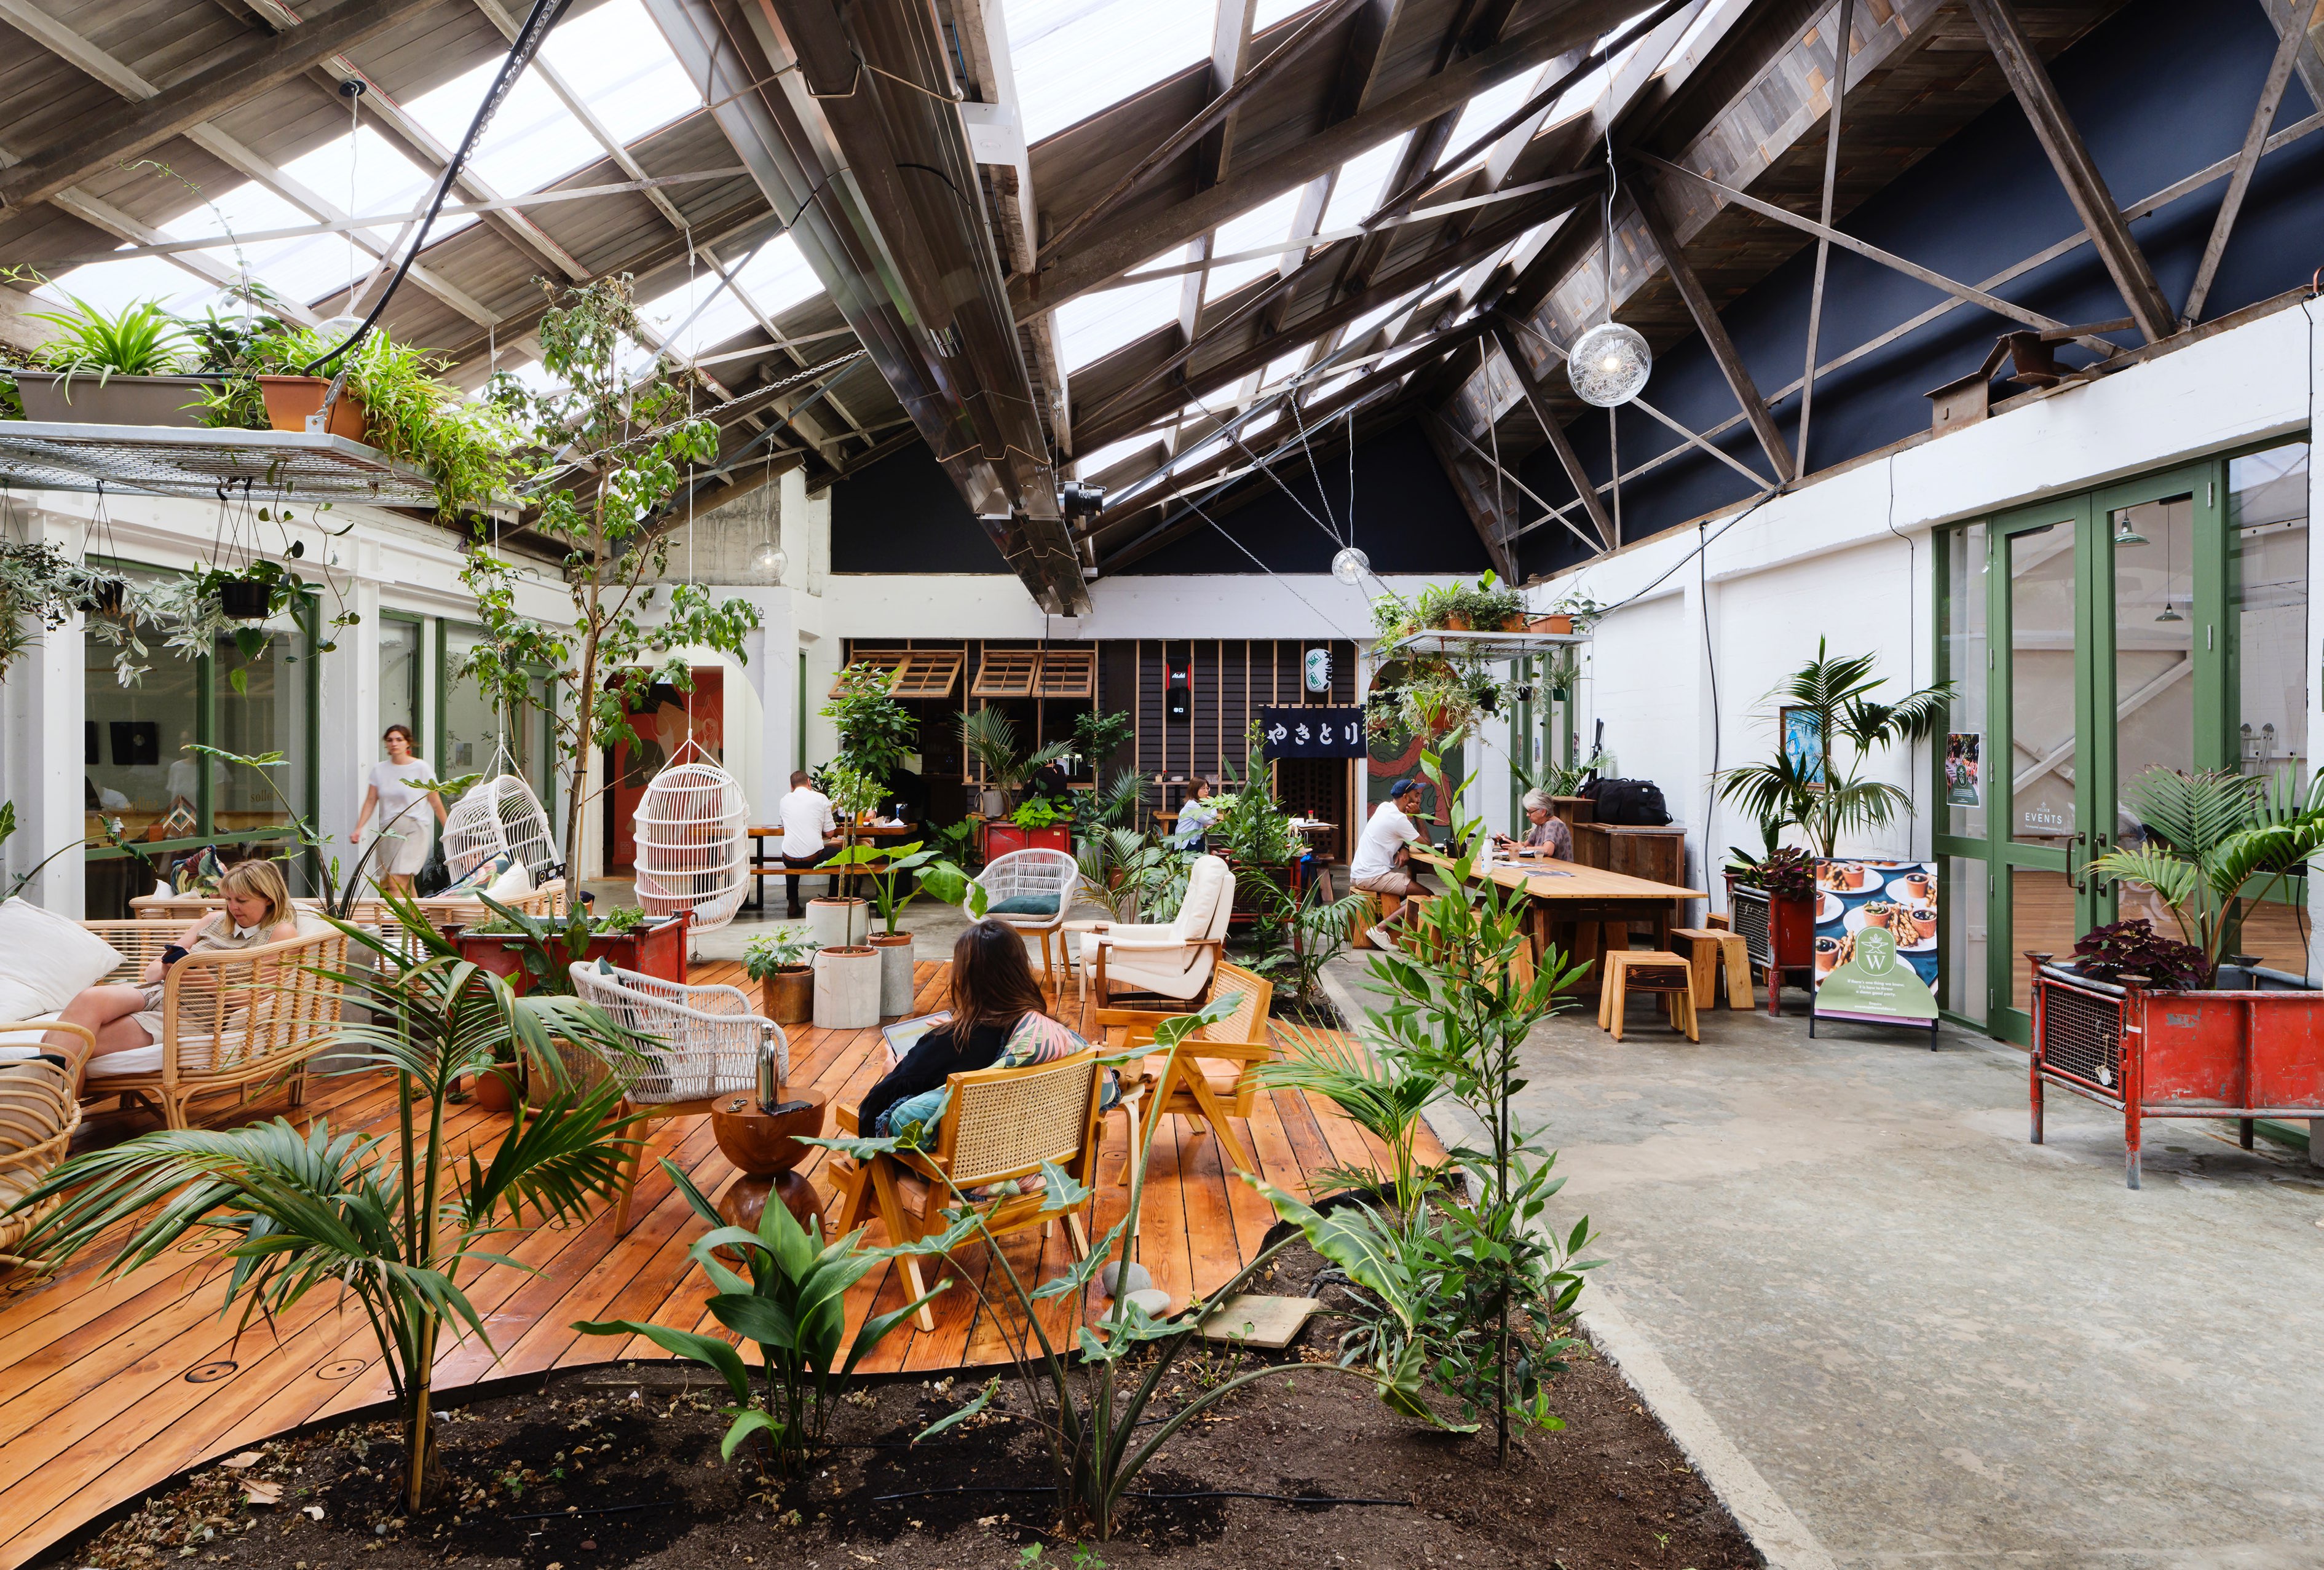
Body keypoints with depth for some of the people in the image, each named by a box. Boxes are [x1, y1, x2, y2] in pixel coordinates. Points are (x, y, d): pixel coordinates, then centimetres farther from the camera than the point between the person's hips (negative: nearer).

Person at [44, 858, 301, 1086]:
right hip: (154, 992, 5)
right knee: (91, 998, -29)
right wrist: (167, 968, -2)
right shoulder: (215, 920, 22)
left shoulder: (282, 932, 3)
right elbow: (152, 972, 22)